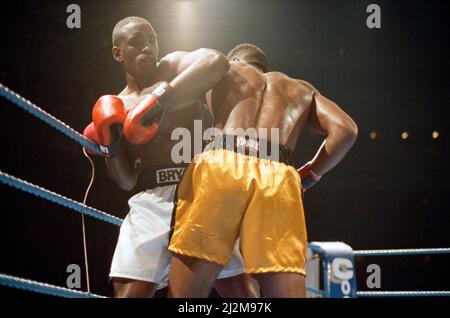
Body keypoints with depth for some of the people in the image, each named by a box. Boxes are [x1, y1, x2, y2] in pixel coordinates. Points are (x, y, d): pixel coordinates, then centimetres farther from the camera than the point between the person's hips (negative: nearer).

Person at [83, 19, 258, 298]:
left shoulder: (173, 67, 6)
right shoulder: (117, 108, 15)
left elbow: (217, 62, -19)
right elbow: (126, 181, 12)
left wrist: (162, 97, -22)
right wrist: (111, 146, -6)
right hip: (150, 201, 3)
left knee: (242, 291, -3)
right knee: (128, 292, -7)